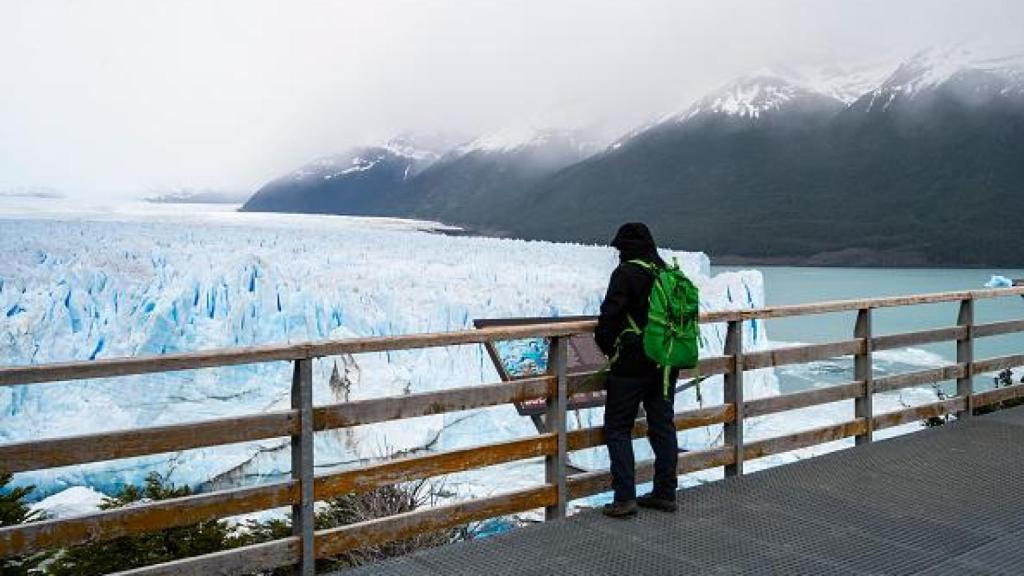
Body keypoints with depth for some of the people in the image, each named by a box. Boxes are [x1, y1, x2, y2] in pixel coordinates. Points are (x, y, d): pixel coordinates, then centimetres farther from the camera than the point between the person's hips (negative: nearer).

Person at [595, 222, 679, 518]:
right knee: (663, 426, 13)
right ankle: (665, 493, 20)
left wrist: (607, 346, 0)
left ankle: (624, 498, -3)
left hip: (632, 364, -7)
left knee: (617, 428, 1)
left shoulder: (626, 273, -12)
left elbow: (610, 315, -17)